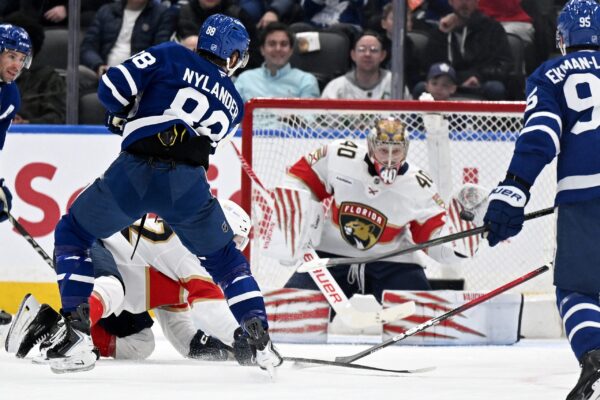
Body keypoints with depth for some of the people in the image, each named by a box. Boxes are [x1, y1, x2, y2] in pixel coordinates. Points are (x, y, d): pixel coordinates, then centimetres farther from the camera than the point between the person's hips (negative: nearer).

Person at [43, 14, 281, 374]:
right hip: (189, 184, 2)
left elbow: (113, 86, 2)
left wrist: (123, 114, 22)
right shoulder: (233, 102, 23)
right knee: (224, 259, 27)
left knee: (73, 233, 20)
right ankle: (261, 341, 14)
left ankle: (76, 335, 8)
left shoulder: (170, 57, 12)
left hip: (134, 172, -2)